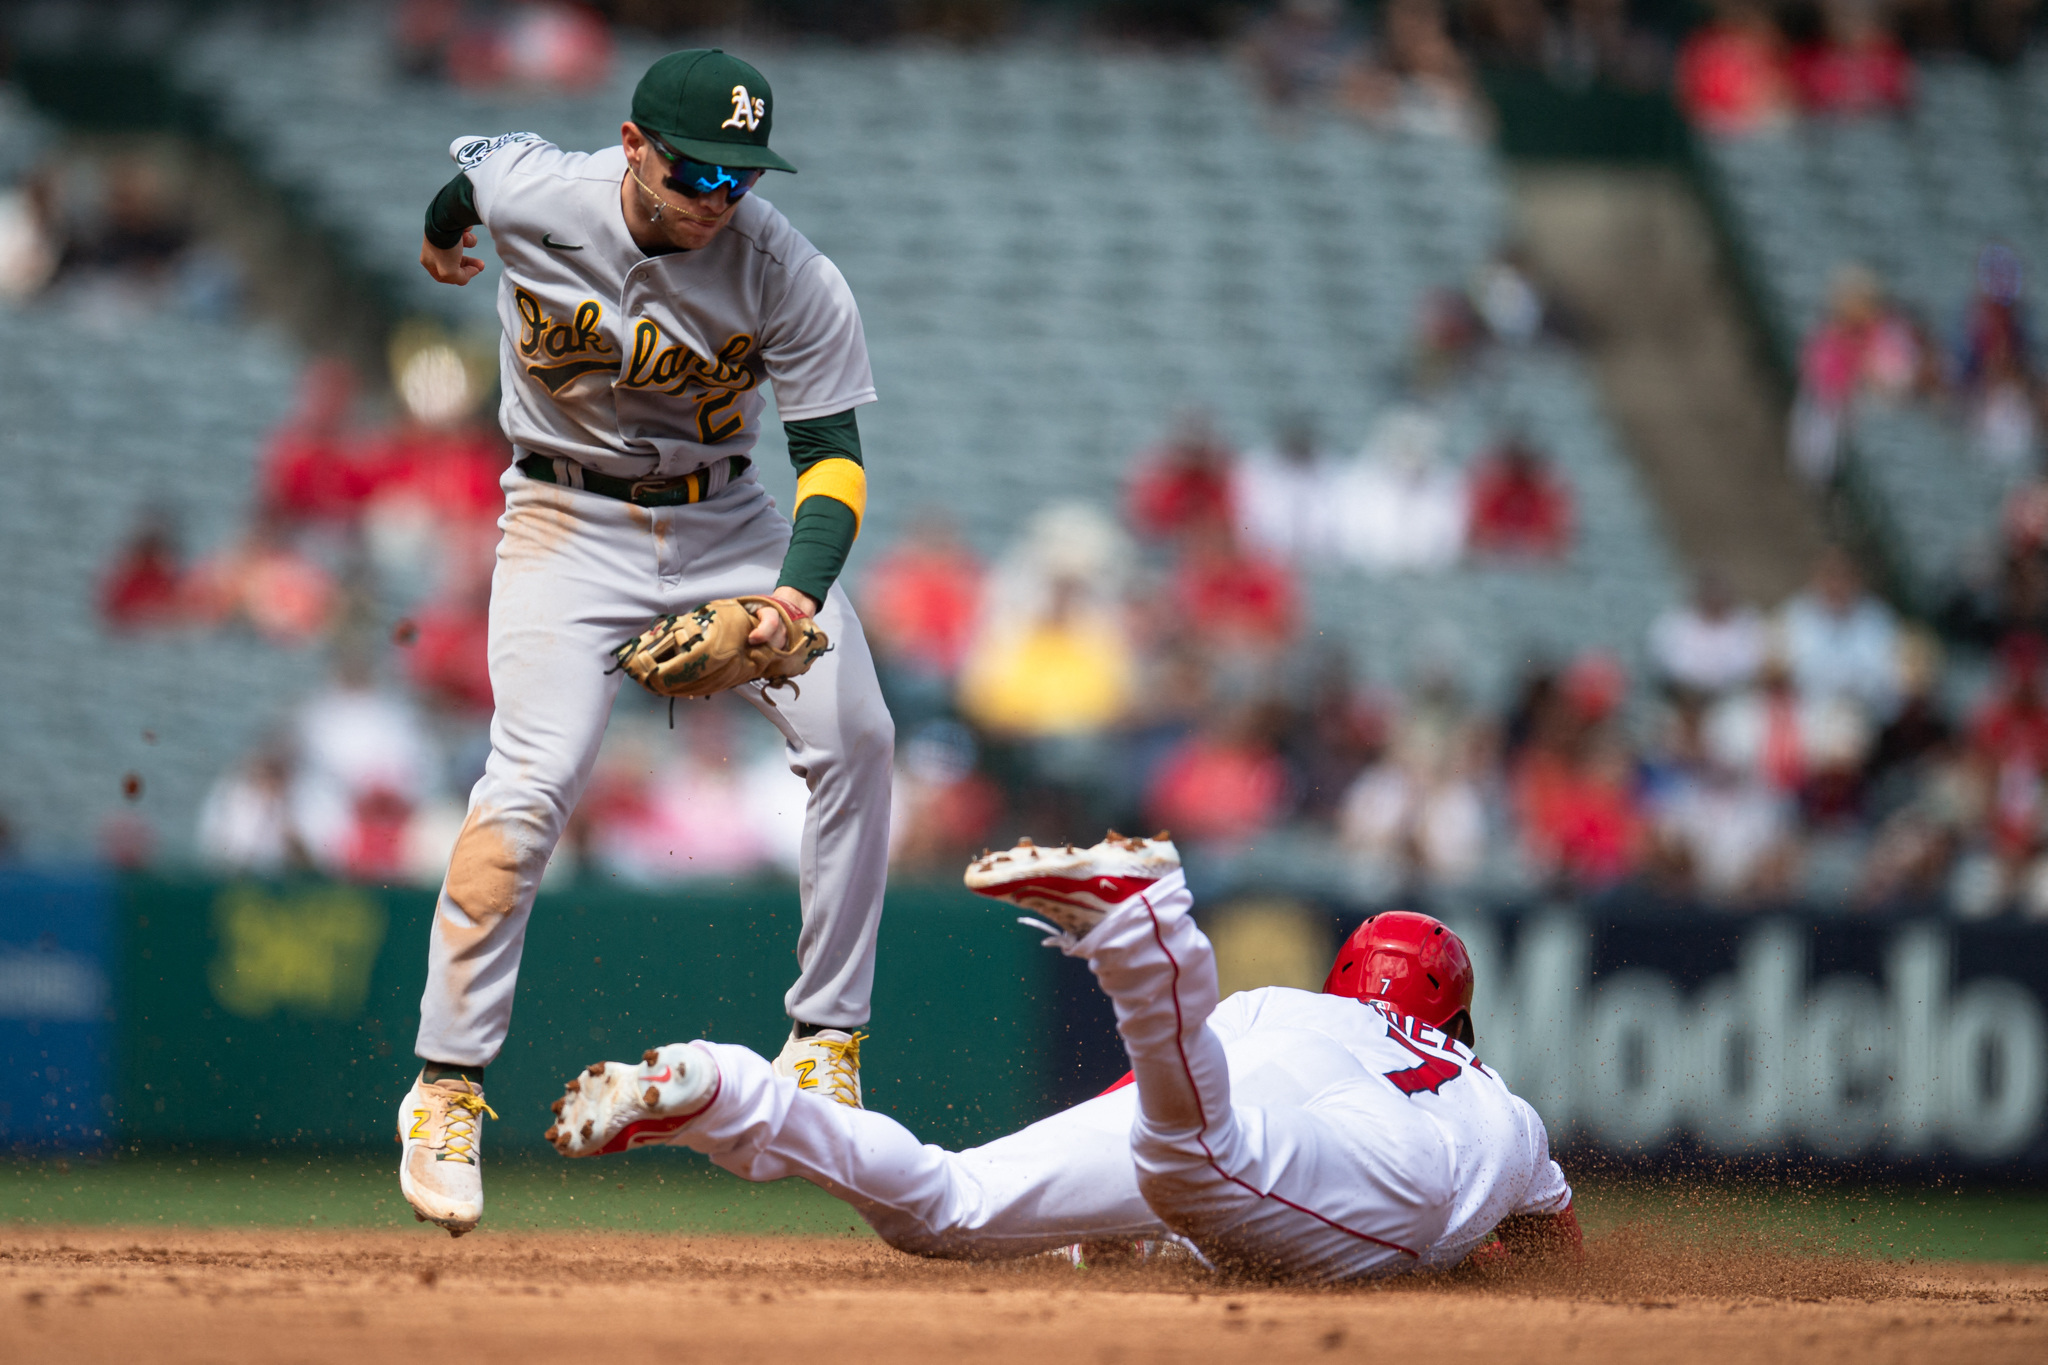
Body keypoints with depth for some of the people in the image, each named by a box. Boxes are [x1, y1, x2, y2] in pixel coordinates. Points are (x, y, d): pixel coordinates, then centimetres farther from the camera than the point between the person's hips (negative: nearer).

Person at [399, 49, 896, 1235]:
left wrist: (798, 593, -40)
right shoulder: (524, 191, -19)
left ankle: (827, 1038, -4)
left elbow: (831, 455, -21)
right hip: (571, 522, -2)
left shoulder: (792, 277, -21)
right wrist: (441, 235, 30)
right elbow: (472, 163, 6)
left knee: (854, 736, -16)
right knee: (532, 787, -18)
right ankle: (447, 1090, -10)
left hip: (729, 519, 2)